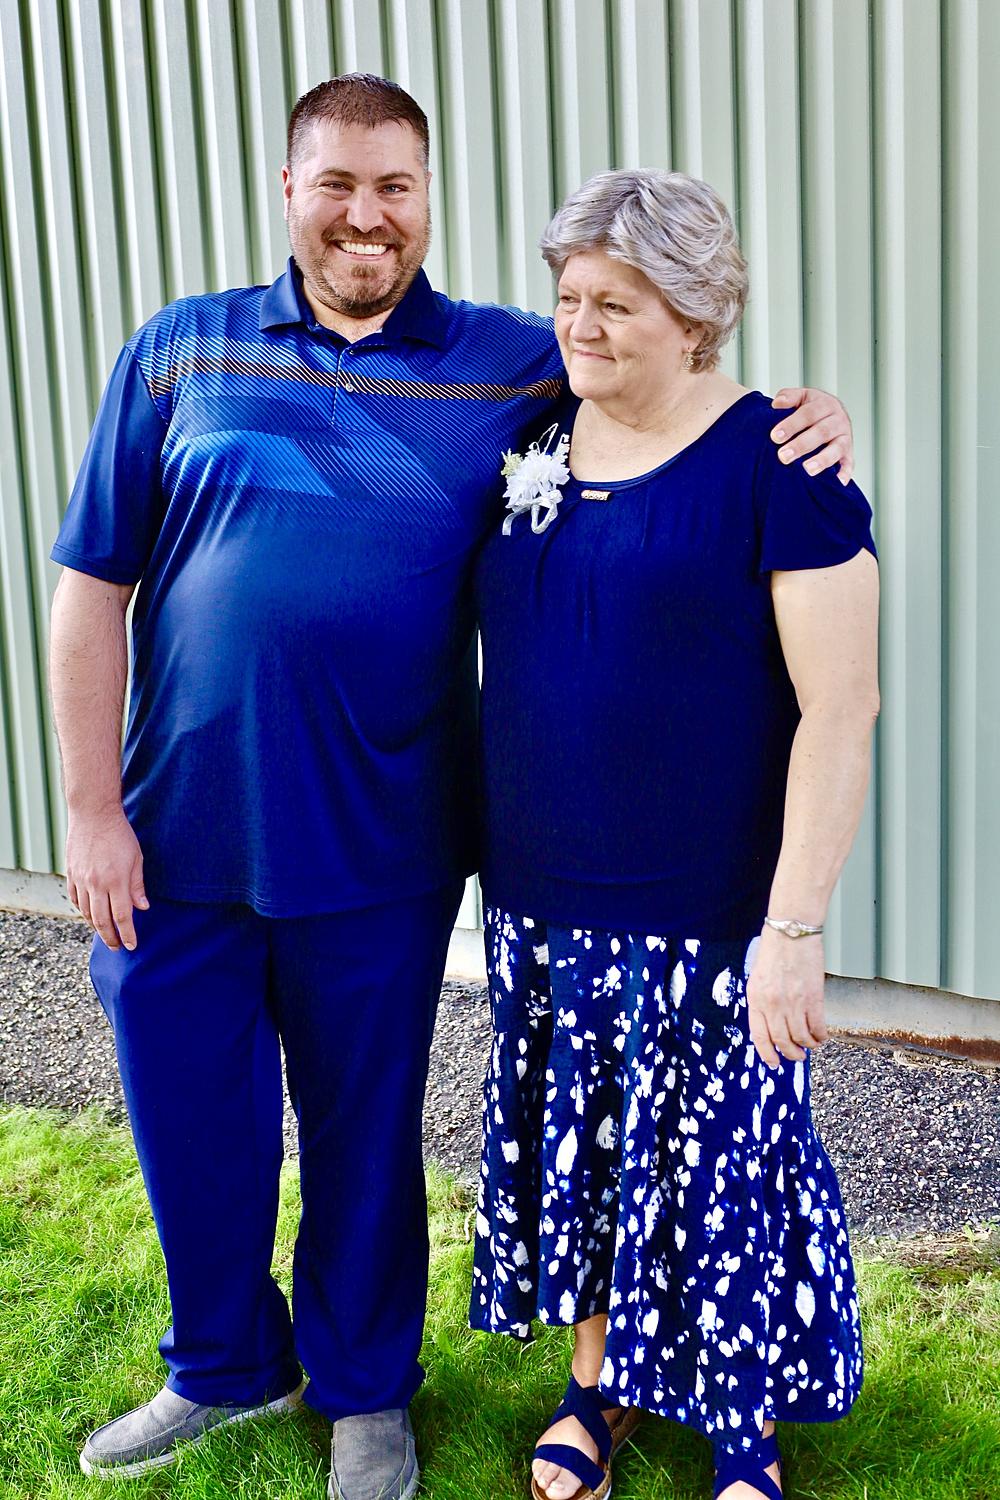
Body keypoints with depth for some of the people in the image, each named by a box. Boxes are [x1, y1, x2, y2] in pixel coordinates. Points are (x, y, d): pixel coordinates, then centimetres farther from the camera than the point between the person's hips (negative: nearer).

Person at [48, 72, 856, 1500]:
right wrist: (94, 811, -3)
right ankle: (226, 1364, 43)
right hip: (176, 841, 1)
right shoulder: (181, 351, 2)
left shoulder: (511, 360, 2)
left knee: (364, 1134, 15)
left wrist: (806, 421, -13)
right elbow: (93, 589, 2)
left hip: (377, 849, -1)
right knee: (191, 1124, 15)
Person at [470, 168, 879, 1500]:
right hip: (541, 902, 5)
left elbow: (840, 707, -15)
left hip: (708, 915, -5)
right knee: (577, 1145, 17)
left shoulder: (777, 466, -12)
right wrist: (493, 849, 11)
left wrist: (794, 927, -18)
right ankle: (600, 1378, 40)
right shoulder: (533, 446, 6)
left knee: (720, 1167, 8)